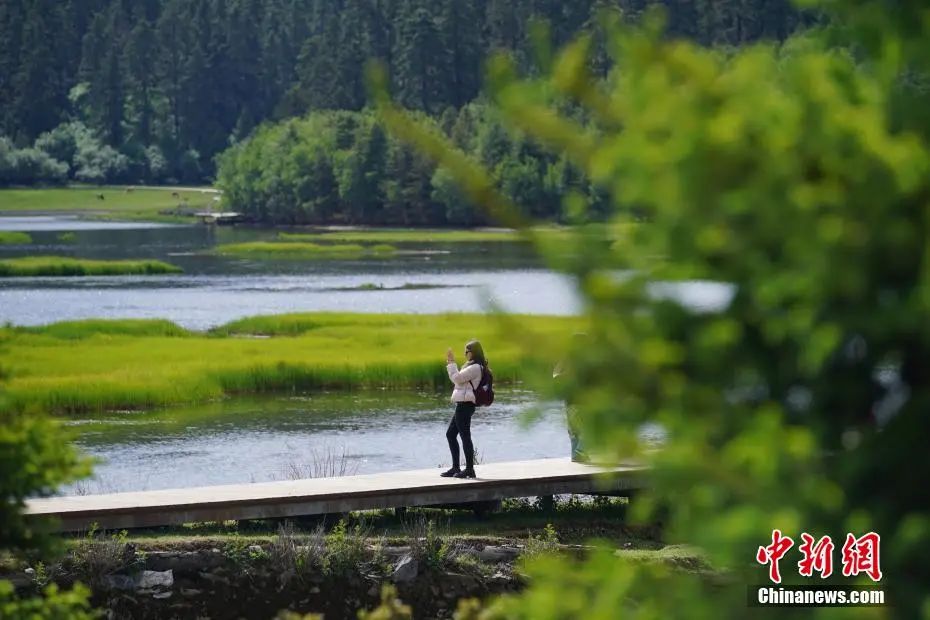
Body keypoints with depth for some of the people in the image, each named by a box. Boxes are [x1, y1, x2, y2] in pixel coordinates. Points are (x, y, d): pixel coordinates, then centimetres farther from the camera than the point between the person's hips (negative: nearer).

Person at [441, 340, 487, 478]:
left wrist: (452, 363, -9)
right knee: (450, 434, 14)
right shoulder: (472, 366, 19)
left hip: (465, 404, -11)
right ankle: (455, 468, 16)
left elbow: (457, 378, -17)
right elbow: (458, 379, 24)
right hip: (463, 404, 11)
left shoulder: (475, 367, -13)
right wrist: (450, 364, 21)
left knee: (465, 436, -7)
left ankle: (469, 469, -4)